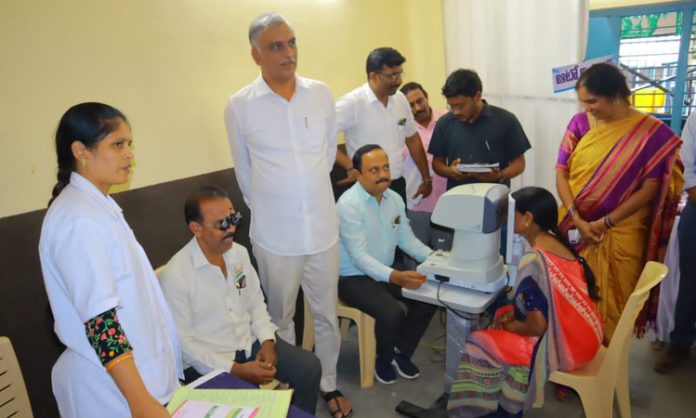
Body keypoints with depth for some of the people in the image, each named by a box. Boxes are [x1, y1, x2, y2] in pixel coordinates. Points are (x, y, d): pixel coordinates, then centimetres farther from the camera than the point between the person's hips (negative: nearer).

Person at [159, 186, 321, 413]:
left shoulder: (239, 253, 0)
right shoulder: (175, 275, -20)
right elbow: (183, 342, -17)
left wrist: (267, 341, -6)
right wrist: (235, 369, -20)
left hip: (251, 343, 6)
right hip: (210, 362, -6)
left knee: (309, 367, -4)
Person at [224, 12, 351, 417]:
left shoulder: (322, 93, -1)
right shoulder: (239, 106, -7)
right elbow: (244, 171, 4)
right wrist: (267, 210, 10)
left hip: (324, 227, 2)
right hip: (274, 234, -2)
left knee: (327, 314, 16)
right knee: (282, 318, 17)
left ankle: (329, 384, 38)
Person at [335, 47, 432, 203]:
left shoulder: (400, 99, 5)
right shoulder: (352, 103, -14)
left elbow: (413, 139, 14)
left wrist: (426, 179, 17)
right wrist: (350, 167, -21)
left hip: (398, 184, 6)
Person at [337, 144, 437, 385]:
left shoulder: (395, 199, 1)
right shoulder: (349, 204, -23)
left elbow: (407, 240, 8)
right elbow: (359, 257, -28)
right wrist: (395, 277, -42)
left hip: (386, 272, 7)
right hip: (352, 277, -7)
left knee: (427, 298, -9)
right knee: (392, 313, -27)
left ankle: (401, 352, 13)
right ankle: (384, 359, 7)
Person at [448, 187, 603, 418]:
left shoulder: (533, 259, -25)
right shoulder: (557, 243, 2)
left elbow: (537, 327, -23)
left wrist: (508, 326, -3)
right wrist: (510, 315, 6)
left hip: (565, 344, -8)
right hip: (585, 333, 9)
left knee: (479, 343, 0)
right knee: (504, 315, 20)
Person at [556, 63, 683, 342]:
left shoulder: (651, 132, -8)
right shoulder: (579, 123, 0)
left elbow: (650, 189, -8)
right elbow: (561, 173, -1)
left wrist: (604, 222, -14)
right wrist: (576, 219, -13)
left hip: (620, 234, -2)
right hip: (575, 227, 3)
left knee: (611, 301, 9)